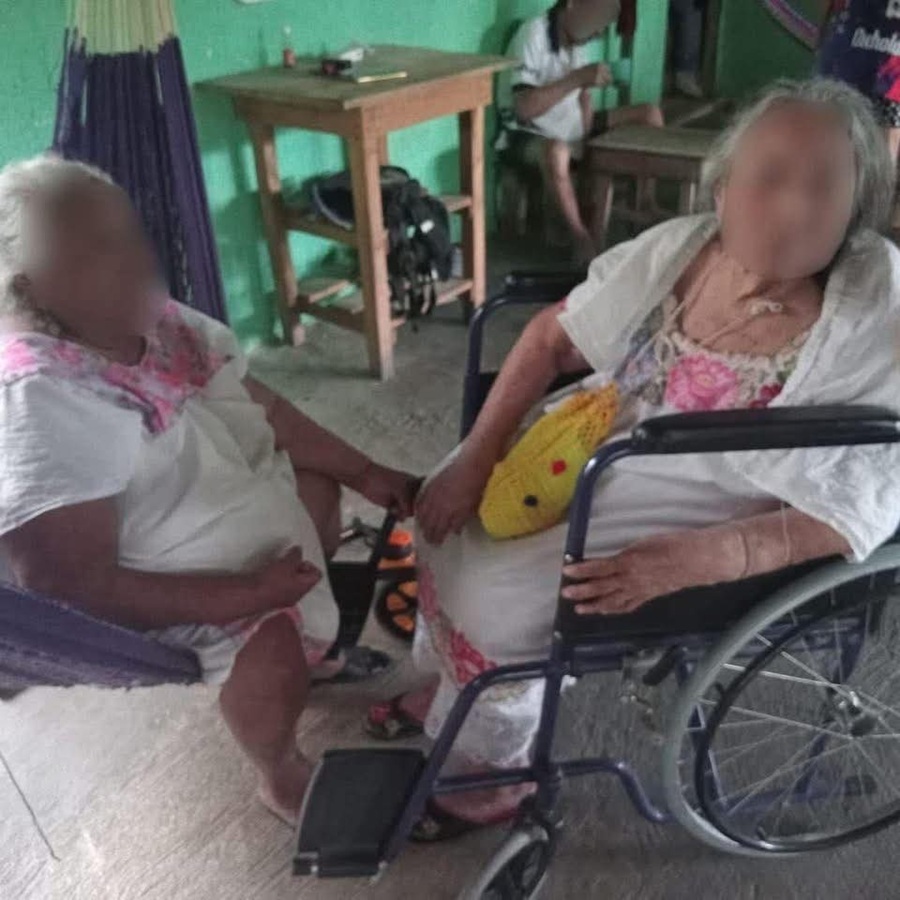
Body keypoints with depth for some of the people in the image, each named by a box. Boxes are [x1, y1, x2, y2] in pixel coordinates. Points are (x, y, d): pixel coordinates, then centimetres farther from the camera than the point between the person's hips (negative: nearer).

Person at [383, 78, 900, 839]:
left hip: (698, 517, -6)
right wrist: (476, 456, -9)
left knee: (494, 595, -16)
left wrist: (695, 561, -36)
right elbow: (551, 339, -2)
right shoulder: (680, 246, -11)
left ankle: (496, 771, 14)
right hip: (599, 442, 6)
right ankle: (450, 682, 30)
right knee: (451, 513, 4)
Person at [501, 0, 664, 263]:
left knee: (650, 114, 4)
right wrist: (578, 77, -30)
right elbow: (523, 108, -30)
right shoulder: (532, 35, -22)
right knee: (557, 152, -43)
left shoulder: (576, 37, 2)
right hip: (533, 134, -8)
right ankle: (582, 237, -23)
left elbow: (584, 97, 8)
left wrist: (586, 141, -8)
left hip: (573, 126, 8)